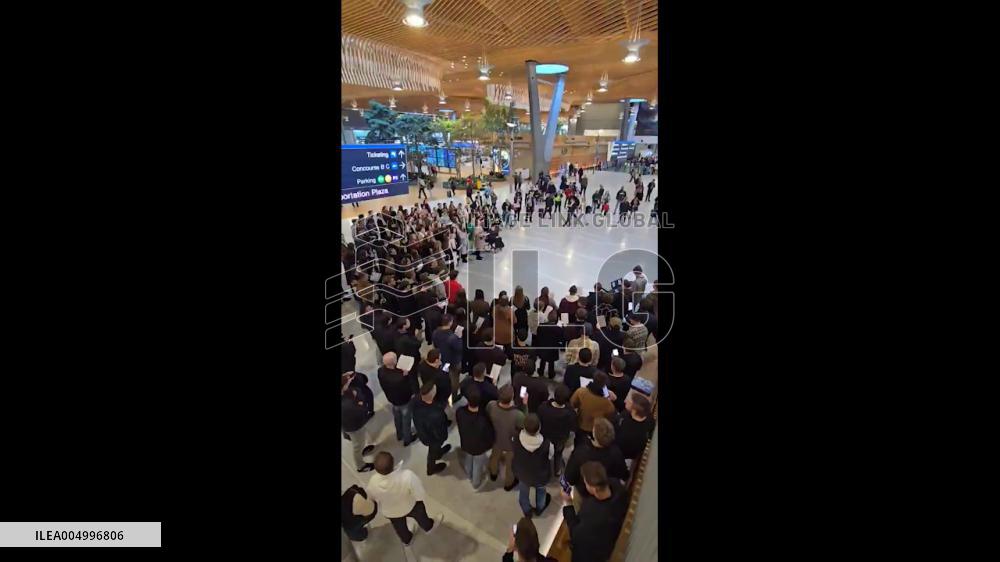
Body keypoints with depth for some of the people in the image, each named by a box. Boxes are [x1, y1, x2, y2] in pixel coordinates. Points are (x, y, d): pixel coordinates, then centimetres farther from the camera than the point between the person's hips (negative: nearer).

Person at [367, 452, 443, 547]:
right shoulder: (407, 476, -45)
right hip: (410, 506, -2)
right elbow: (420, 496, -29)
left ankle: (407, 540, 64)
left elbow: (375, 500, -11)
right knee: (420, 515, 34)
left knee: (400, 527, 35)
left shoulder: (373, 483, -36)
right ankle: (428, 527, 63)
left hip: (390, 512, 2)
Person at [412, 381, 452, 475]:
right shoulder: (435, 415, -48)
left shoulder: (416, 399, -30)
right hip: (432, 437, -5)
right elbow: (438, 432, -28)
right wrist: (442, 438, -7)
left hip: (421, 431, 5)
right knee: (433, 451, 29)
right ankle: (432, 469, 59)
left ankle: (438, 453, 69)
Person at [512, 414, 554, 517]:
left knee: (523, 492, 34)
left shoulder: (516, 439, -36)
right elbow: (550, 456, -15)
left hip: (522, 473, 1)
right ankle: (539, 508, 63)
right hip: (541, 476, -1)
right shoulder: (547, 444, -39)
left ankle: (526, 511, 61)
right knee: (541, 490, 35)